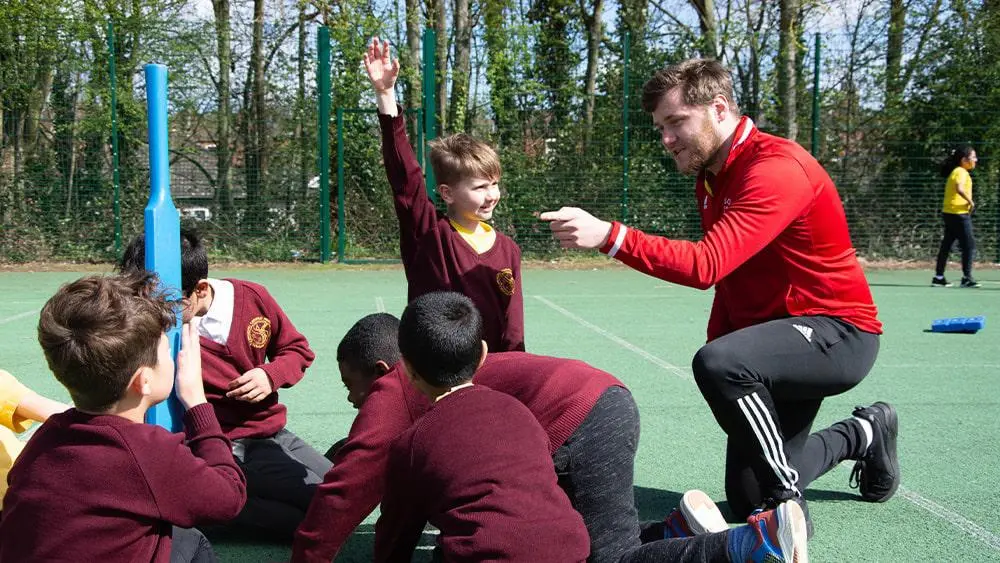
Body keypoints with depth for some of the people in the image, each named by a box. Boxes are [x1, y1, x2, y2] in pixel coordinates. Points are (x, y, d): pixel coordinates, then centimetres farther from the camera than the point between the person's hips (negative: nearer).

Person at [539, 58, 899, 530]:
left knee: (717, 364, -37)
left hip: (838, 332, -9)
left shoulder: (776, 169, -23)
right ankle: (863, 434, 33)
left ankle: (787, 505, -16)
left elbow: (707, 265, -36)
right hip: (775, 334, 9)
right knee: (747, 501, 11)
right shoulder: (710, 178, 8)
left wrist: (608, 235, -42)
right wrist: (717, 343, 0)